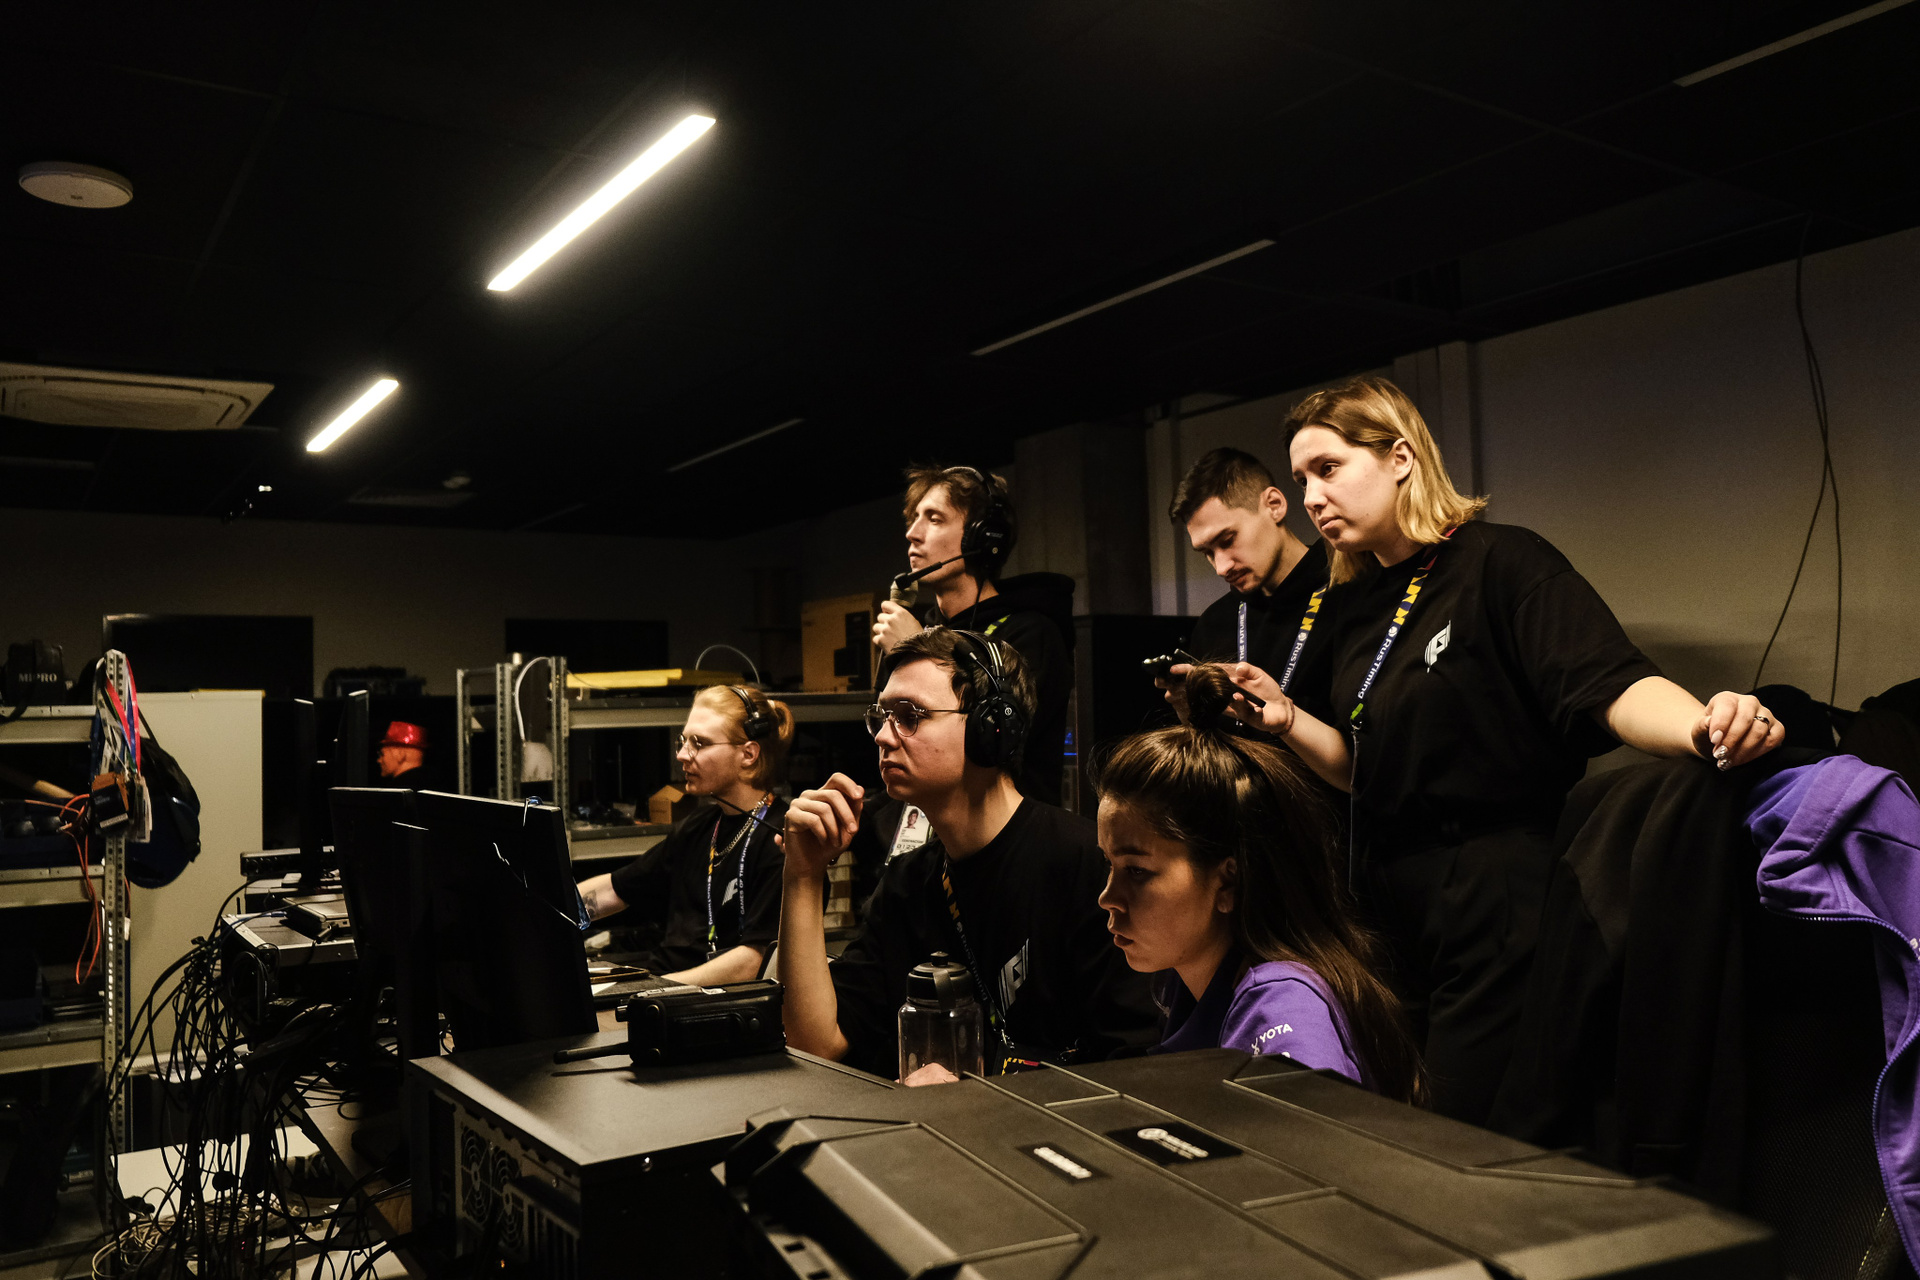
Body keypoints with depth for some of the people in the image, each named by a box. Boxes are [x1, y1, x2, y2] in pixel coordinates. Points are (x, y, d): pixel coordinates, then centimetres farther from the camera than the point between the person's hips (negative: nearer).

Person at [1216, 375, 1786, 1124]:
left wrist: (1704, 729, -42)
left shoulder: (1503, 563, -11)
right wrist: (1285, 719, -3)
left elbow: (1612, 688, -22)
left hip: (1496, 906, -7)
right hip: (1391, 904, 8)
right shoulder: (1350, 606, 10)